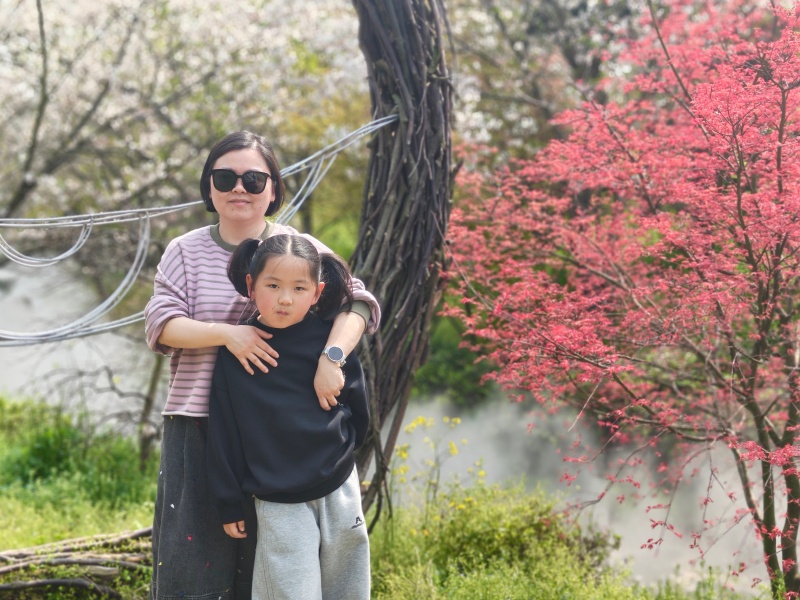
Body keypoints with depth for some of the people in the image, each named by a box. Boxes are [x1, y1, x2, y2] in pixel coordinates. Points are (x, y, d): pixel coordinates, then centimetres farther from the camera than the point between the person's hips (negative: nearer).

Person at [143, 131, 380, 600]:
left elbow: (358, 302, -7)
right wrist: (227, 334, -19)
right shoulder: (186, 252, 7)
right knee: (194, 550, -1)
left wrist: (331, 357, -26)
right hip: (199, 425, 1)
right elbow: (161, 324, -2)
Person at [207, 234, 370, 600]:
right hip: (277, 502, -2)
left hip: (339, 491, 2)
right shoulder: (236, 352, -5)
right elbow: (223, 432, 0)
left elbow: (358, 407, 9)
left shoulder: (329, 339, -5)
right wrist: (229, 503, 1)